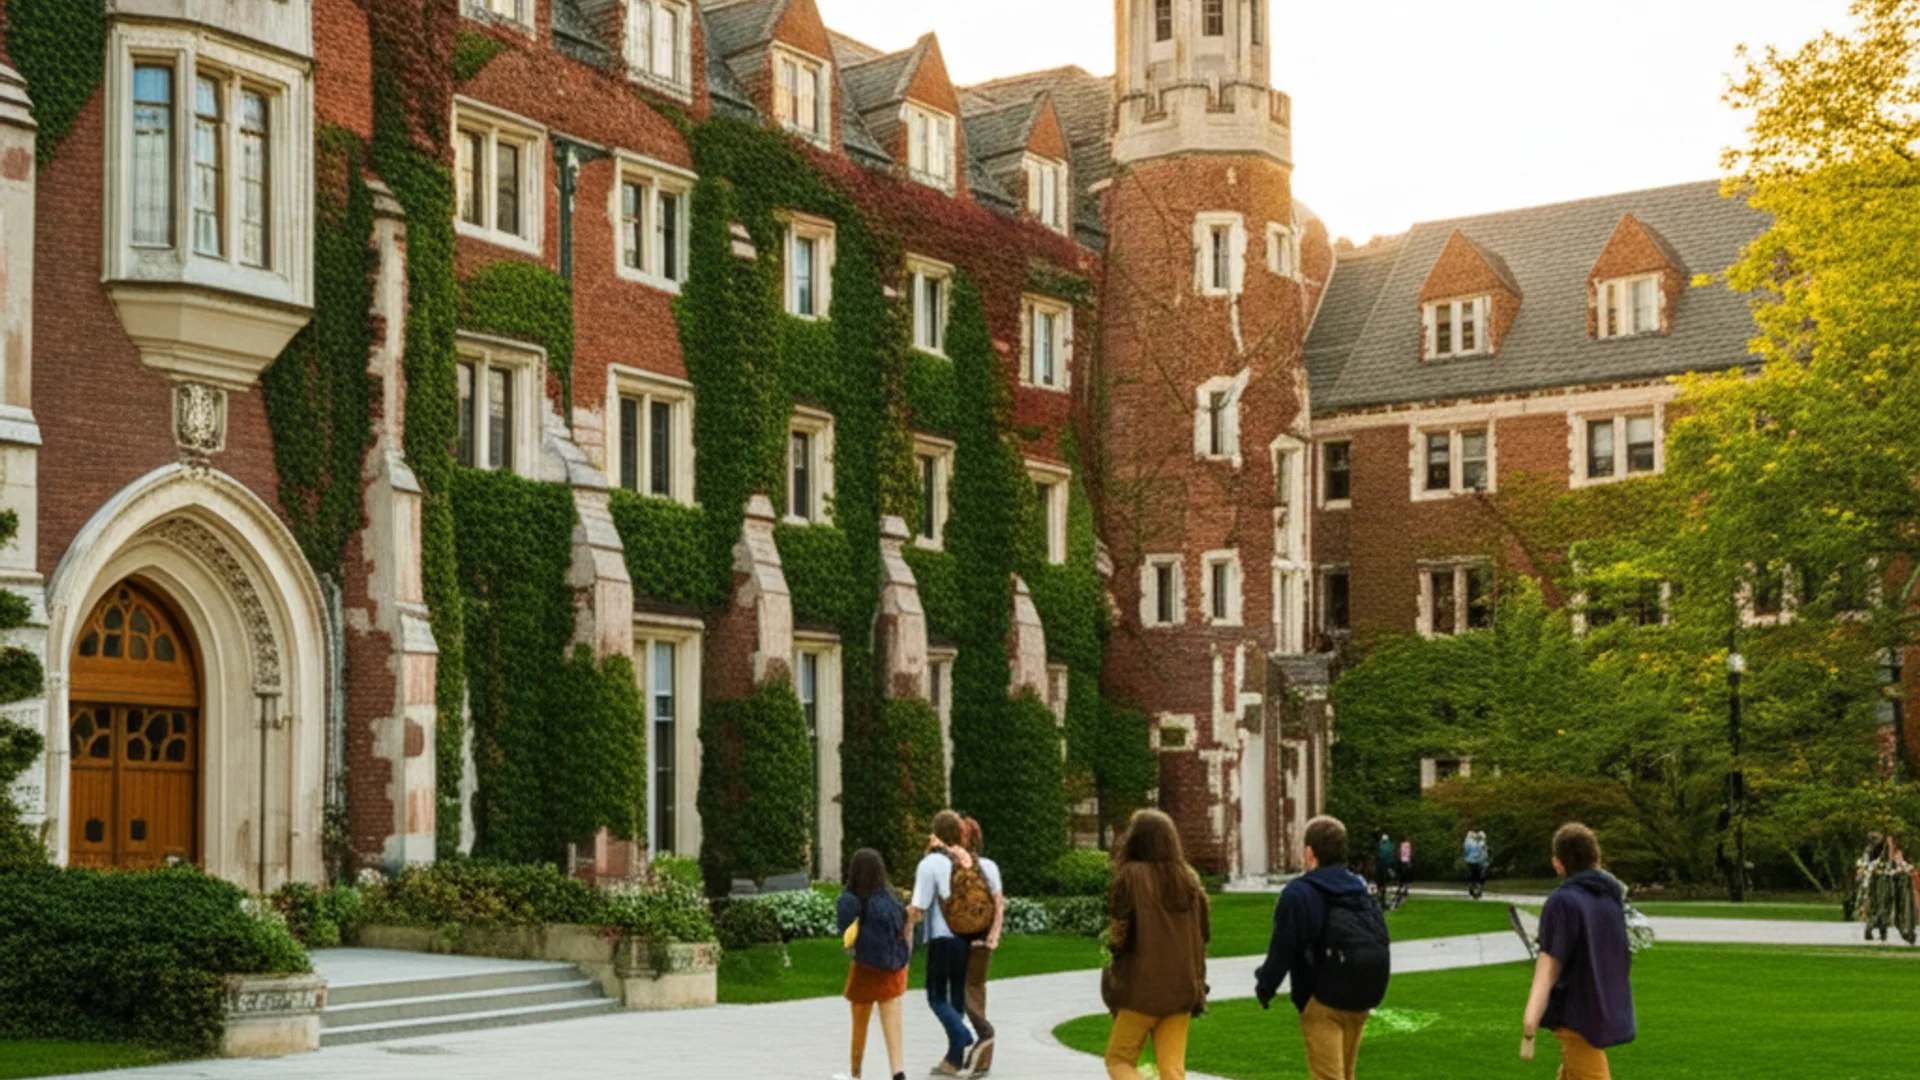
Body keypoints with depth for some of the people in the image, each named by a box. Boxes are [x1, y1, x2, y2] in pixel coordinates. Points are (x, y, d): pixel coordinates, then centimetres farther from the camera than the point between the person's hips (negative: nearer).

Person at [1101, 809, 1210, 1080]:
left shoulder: (1131, 875, -10)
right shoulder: (1188, 878, 6)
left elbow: (1119, 932, -13)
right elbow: (1203, 933, 10)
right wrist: (1197, 981, 16)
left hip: (1143, 987, -5)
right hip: (1182, 987, 5)